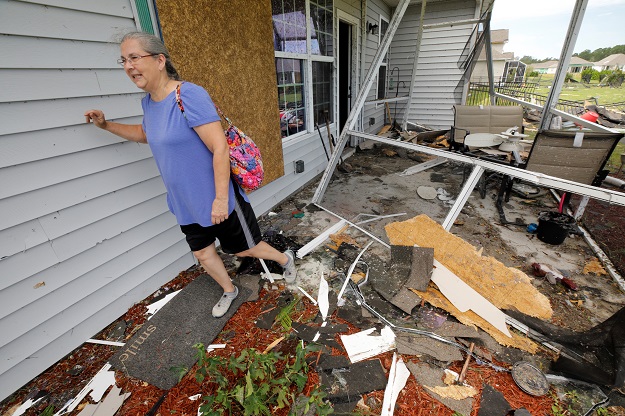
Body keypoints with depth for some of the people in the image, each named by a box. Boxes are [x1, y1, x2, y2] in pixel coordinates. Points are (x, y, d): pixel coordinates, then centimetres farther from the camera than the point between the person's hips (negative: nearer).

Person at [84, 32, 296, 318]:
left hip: (215, 200, -8)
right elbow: (145, 134, 26)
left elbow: (220, 148, -26)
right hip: (185, 203, 8)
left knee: (243, 248, 10)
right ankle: (229, 290, 47)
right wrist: (106, 125, 12)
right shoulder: (148, 101, 5)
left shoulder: (189, 95, -22)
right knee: (202, 254, 19)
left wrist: (221, 199, -26)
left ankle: (285, 259, 39)